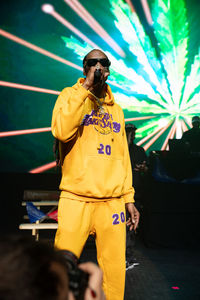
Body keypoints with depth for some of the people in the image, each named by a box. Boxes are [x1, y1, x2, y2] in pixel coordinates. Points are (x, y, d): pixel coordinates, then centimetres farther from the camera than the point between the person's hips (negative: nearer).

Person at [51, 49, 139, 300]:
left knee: (115, 272, 2)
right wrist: (86, 87, -15)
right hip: (76, 198, -3)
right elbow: (62, 131, -17)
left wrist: (128, 198, 12)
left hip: (112, 201, 4)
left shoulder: (116, 109, 18)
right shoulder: (70, 95, 4)